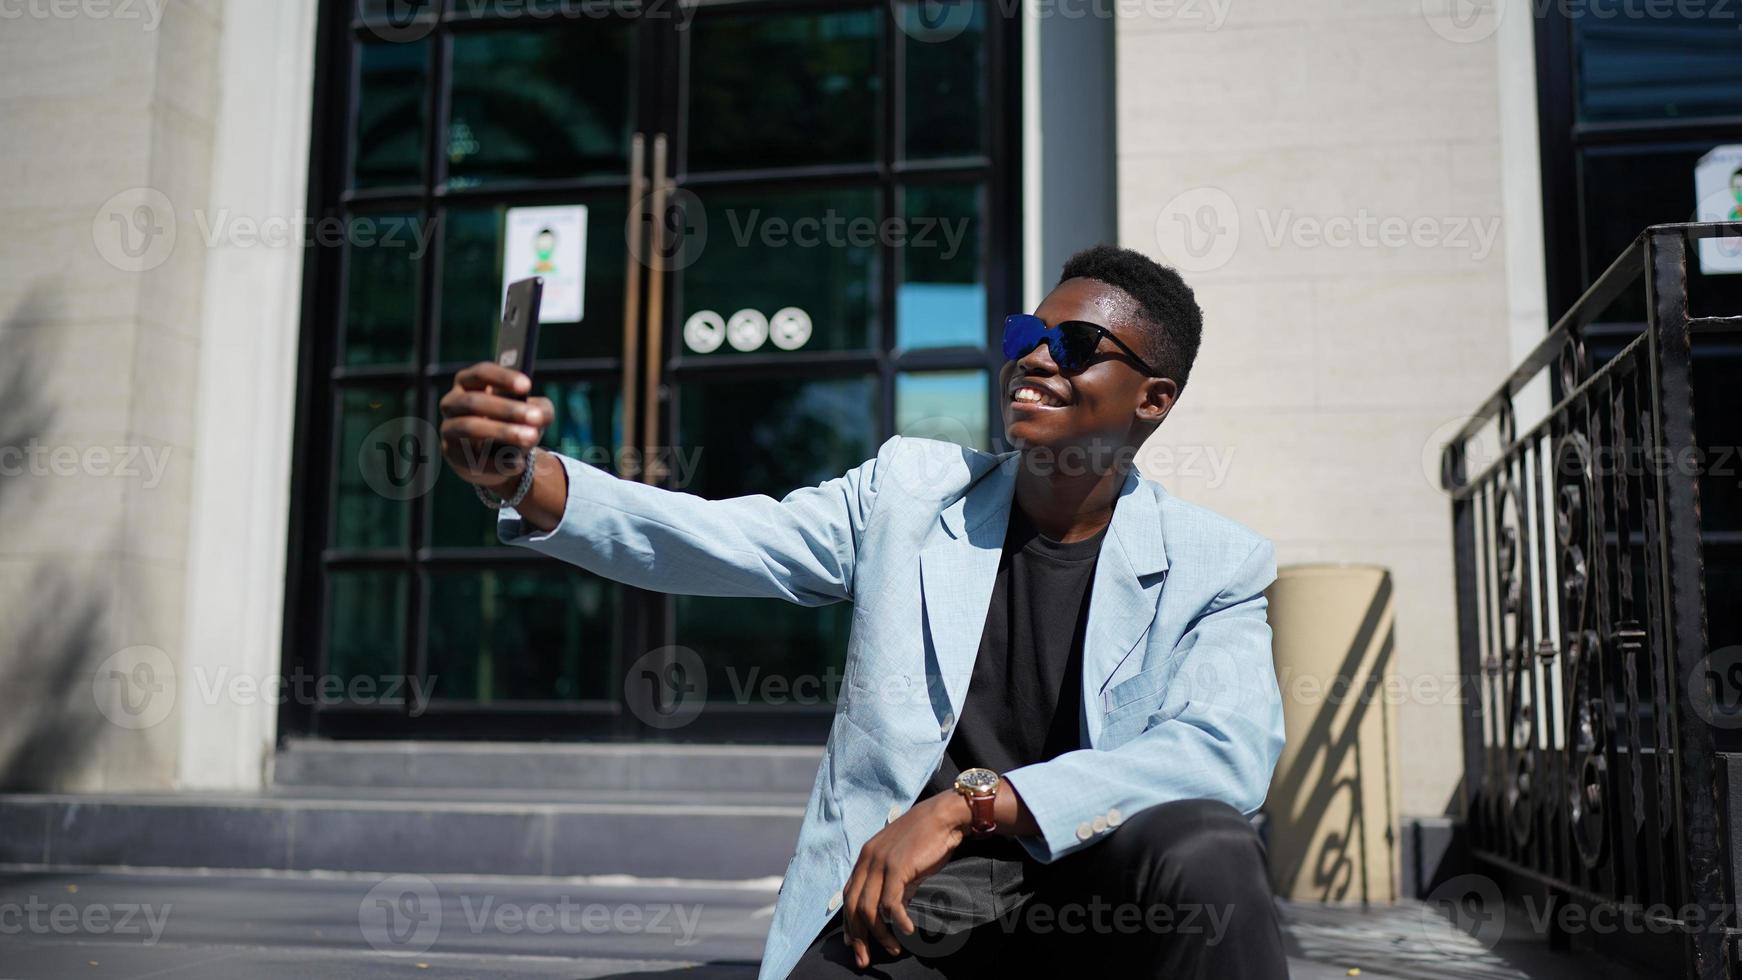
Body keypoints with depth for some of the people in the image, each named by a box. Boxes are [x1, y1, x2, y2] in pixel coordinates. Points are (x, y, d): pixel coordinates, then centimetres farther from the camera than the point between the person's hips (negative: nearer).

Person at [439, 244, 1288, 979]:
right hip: (895, 901, 0)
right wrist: (522, 479, -27)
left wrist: (969, 803, -26)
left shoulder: (1214, 568, 0)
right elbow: (721, 538, -8)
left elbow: (1228, 750, -16)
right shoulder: (909, 490, 4)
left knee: (1205, 849, -30)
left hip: (1085, 888, 0)